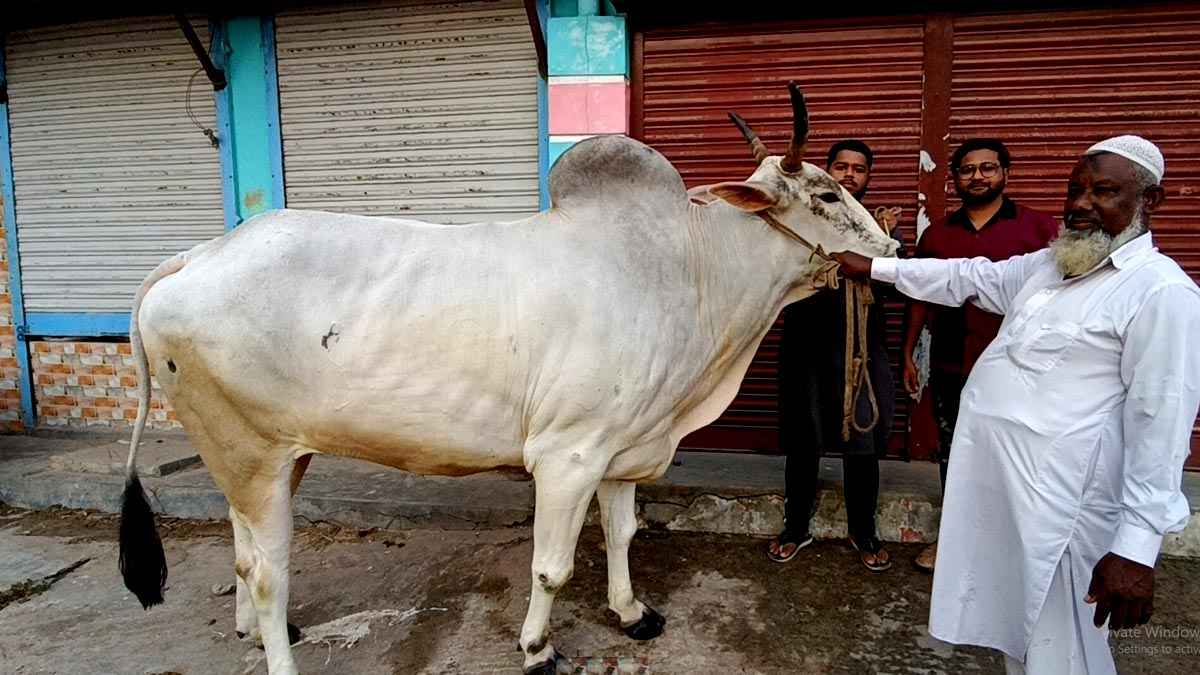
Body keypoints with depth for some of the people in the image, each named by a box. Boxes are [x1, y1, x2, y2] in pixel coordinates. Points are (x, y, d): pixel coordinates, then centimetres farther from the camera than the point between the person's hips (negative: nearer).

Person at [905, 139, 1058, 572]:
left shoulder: (1039, 227, 0)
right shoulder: (936, 234, 9)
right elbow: (921, 297, 12)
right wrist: (908, 354, 9)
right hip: (950, 370, 3)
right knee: (952, 455, 14)